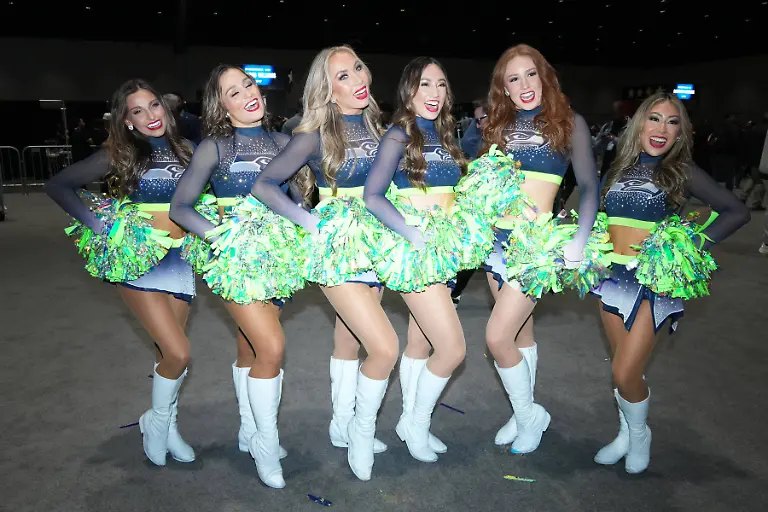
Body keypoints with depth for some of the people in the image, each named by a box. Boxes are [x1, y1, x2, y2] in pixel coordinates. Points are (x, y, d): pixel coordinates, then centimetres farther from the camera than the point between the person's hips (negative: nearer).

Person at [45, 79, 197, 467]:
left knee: (170, 353, 10)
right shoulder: (120, 156, -3)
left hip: (179, 259, 3)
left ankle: (168, 427, 32)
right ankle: (156, 422, 17)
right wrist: (96, 224, -8)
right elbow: (58, 185, 1)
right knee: (178, 353, -11)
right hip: (137, 259, -3)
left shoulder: (186, 150, 5)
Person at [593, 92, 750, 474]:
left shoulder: (682, 172, 0)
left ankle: (640, 434, 23)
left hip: (654, 280, -3)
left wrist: (697, 245, -12)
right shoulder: (618, 169, 9)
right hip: (613, 274, 4)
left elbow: (737, 211, -1)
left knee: (625, 373, -7)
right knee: (623, 368, 13)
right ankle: (626, 435, 34)